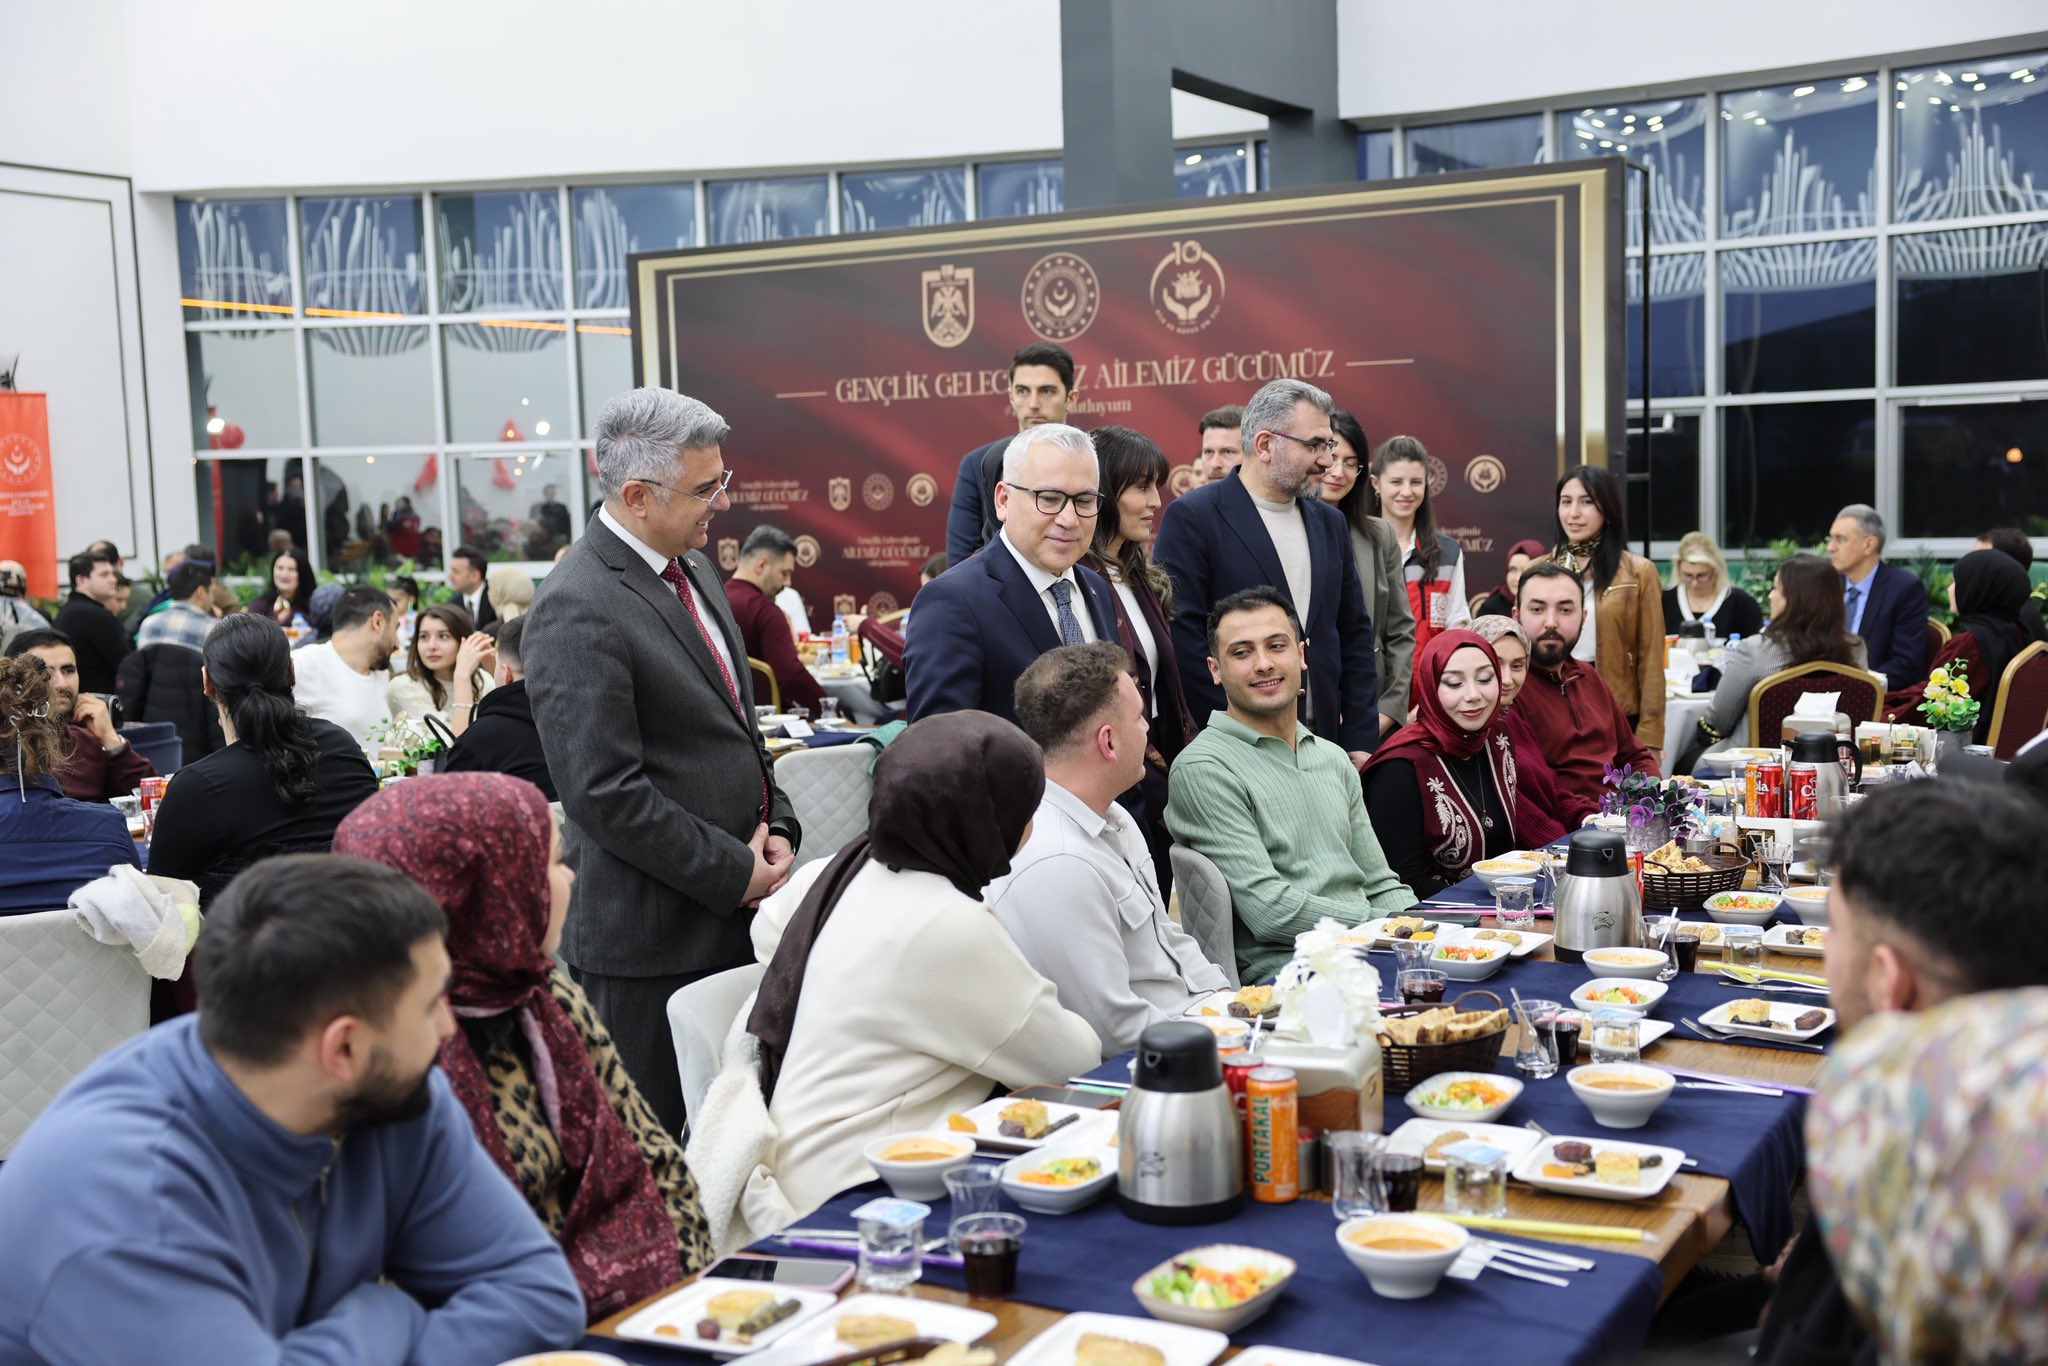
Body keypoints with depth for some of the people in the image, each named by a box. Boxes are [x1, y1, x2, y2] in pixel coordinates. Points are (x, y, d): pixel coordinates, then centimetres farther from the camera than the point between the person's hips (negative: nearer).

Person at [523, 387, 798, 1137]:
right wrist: (734, 872, -15)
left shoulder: (691, 567, 11)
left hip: (730, 911, 8)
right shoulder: (578, 611, -18)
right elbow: (607, 795, -21)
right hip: (650, 936, -8)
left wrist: (775, 828, 6)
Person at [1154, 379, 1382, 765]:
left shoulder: (1330, 523, 14)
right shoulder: (1192, 516, -7)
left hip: (1322, 744, 6)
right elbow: (1181, 634, -13)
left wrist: (1360, 742, 7)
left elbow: (1354, 636, 15)